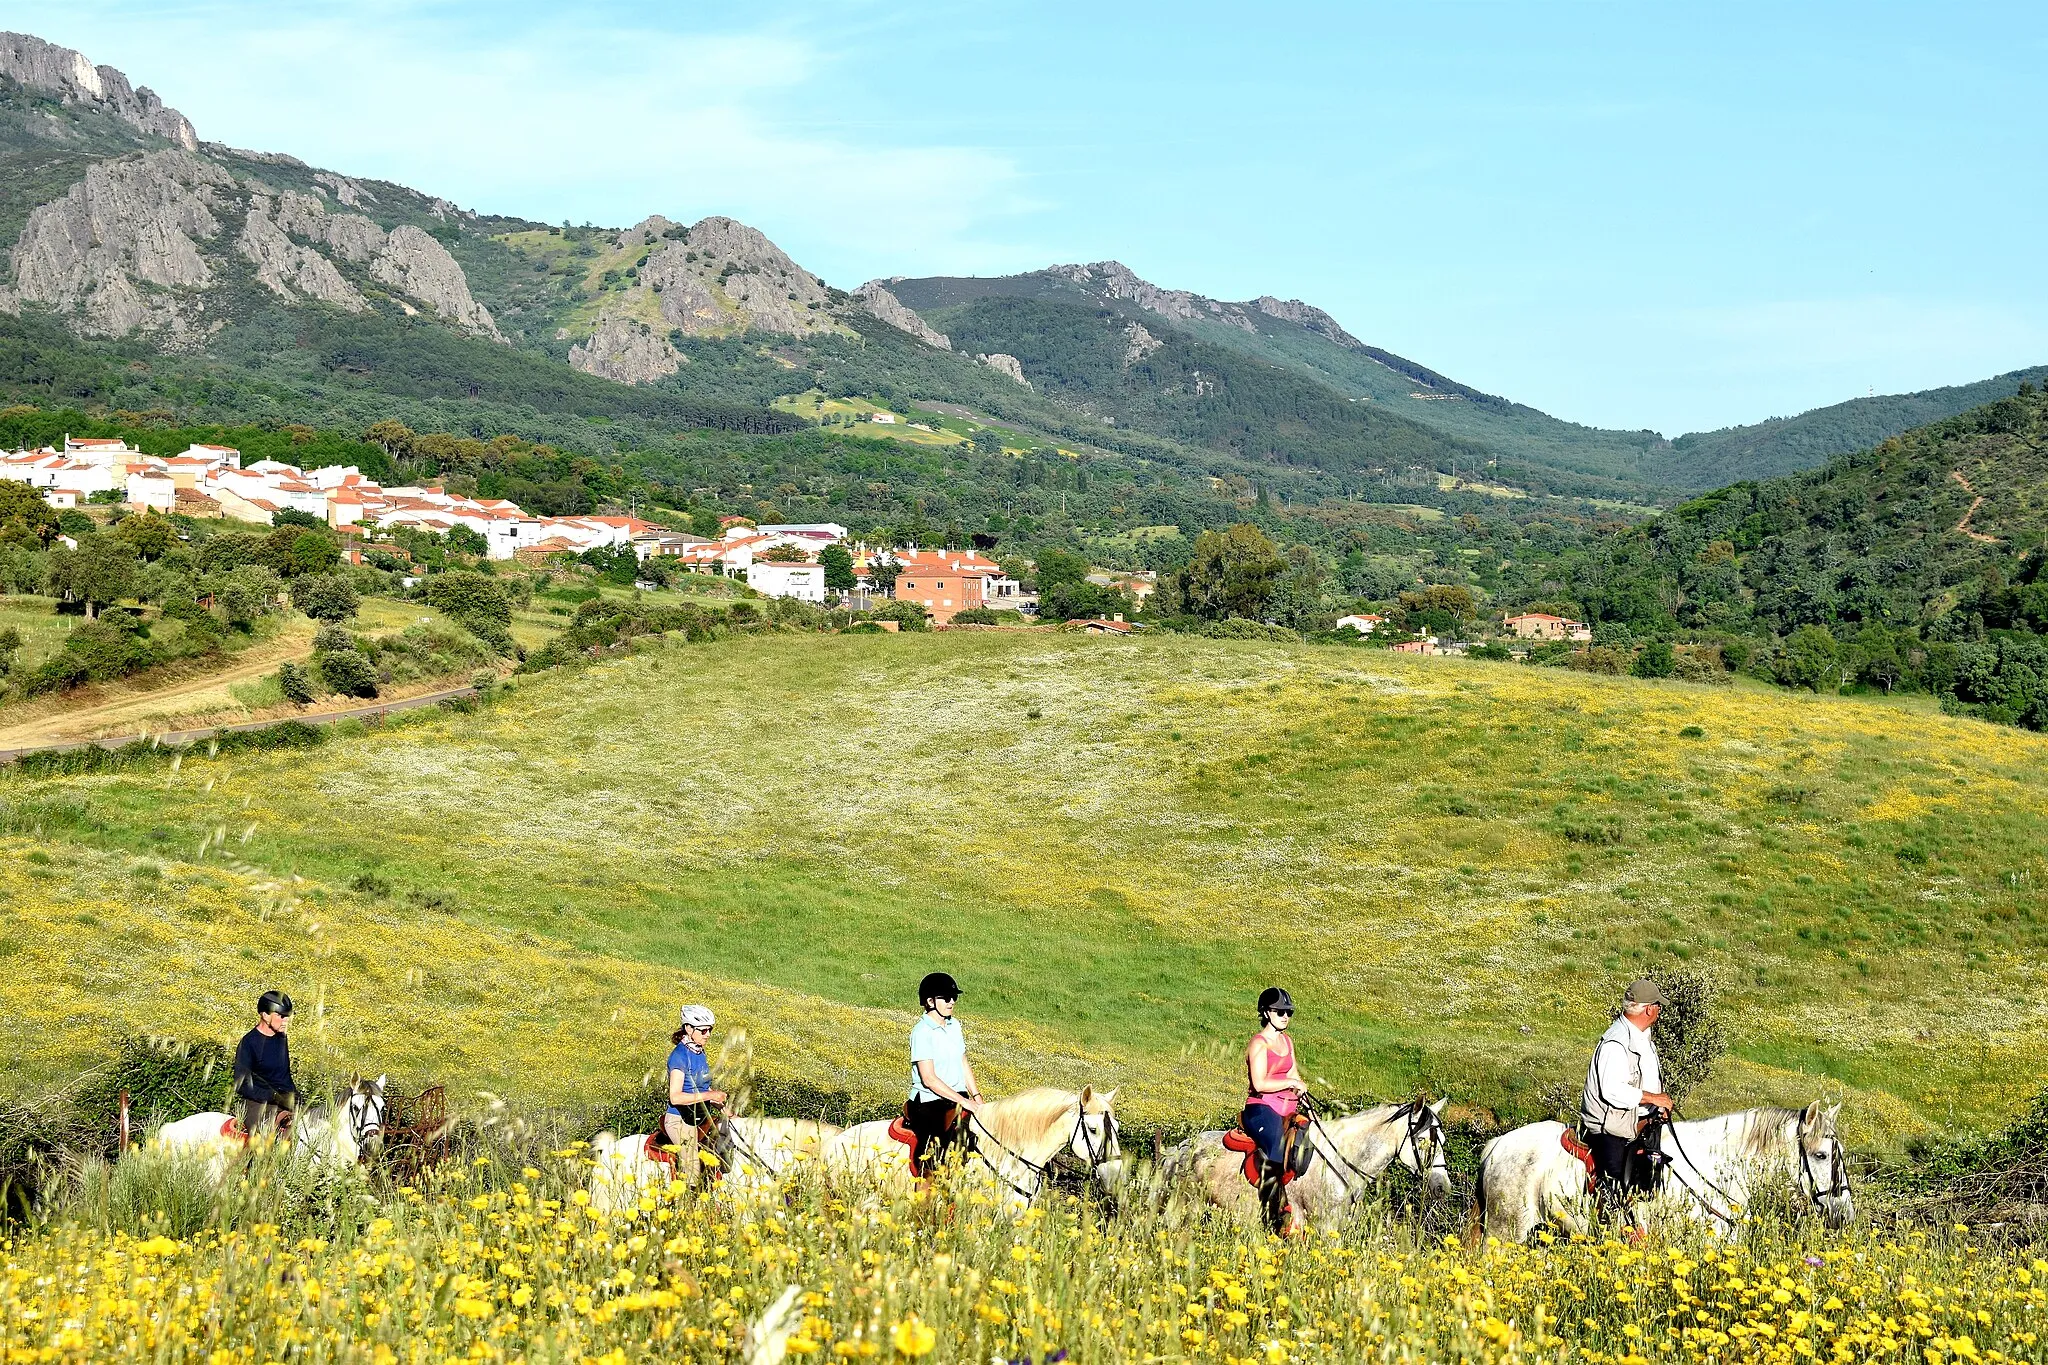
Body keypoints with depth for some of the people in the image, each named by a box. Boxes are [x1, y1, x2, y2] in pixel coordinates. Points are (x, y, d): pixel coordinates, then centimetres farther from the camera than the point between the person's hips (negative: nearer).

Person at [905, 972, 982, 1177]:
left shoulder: (954, 1025, 10)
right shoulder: (922, 1032, -13)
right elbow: (929, 1079, -17)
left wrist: (976, 1096, 5)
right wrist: (963, 1101, -18)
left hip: (958, 1097, 7)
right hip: (930, 1101, -7)